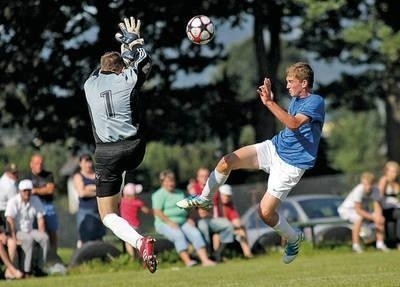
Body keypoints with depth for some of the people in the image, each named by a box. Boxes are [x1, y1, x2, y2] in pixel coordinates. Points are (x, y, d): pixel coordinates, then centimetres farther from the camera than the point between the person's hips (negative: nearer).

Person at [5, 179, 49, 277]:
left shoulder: (35, 200, 5)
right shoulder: (14, 202, -11)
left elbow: (40, 218, 7)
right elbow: (10, 220, -20)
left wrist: (41, 235, -6)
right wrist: (14, 237, -29)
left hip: (29, 230, 5)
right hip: (17, 231, -5)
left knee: (45, 237, -21)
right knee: (29, 239, -34)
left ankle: (39, 268, -18)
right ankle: (26, 271, -33)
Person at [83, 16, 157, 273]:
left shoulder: (90, 84, 10)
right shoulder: (129, 79, 4)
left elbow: (107, 68, 32)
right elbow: (145, 61, 27)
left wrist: (127, 45, 42)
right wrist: (135, 40, 42)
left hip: (106, 153, 0)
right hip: (134, 147, 0)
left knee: (108, 216, 3)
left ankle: (139, 242, -23)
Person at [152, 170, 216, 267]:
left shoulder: (180, 193, 22)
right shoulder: (159, 195, 0)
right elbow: (157, 212, -11)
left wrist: (189, 219, 6)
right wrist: (170, 222, -20)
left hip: (183, 222, 6)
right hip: (164, 224, -6)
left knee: (195, 233, -21)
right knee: (178, 235, -35)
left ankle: (205, 260, -31)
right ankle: (187, 261, -44)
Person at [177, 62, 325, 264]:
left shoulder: (316, 102, -18)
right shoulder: (296, 99, 9)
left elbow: (293, 124, -34)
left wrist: (270, 102, -39)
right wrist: (270, 101, 12)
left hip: (291, 164, -8)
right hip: (274, 148, 8)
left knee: (265, 212, -11)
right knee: (226, 162, -10)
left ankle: (294, 239, 17)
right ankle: (204, 199, 12)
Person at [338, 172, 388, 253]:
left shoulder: (375, 190, -17)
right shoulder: (359, 190, -34)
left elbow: (377, 206, -16)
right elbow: (358, 210, -34)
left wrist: (379, 216, -36)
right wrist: (373, 217, -37)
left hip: (363, 210, 6)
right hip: (347, 209, -6)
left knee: (381, 218, -11)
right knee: (359, 218, -37)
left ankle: (380, 243, 0)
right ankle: (356, 245, -30)